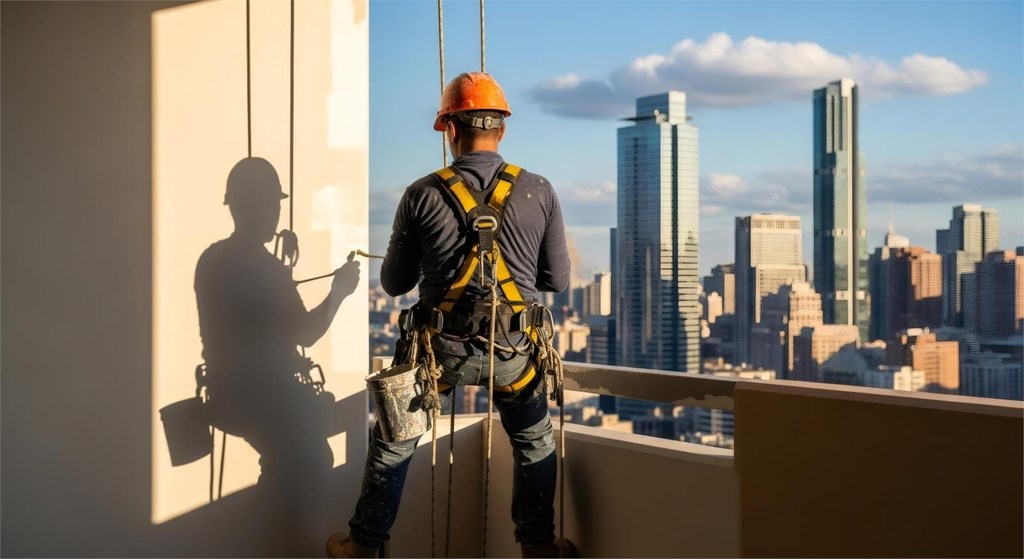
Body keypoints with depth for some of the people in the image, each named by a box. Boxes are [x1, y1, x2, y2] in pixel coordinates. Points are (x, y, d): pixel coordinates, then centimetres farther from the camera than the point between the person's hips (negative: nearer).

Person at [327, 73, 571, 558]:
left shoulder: (422, 195, -7)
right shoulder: (539, 192, -4)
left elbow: (394, 283, 2)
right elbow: (557, 279, 2)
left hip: (442, 348, 0)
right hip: (513, 351, 1)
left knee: (392, 444, 21)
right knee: (535, 446, 26)